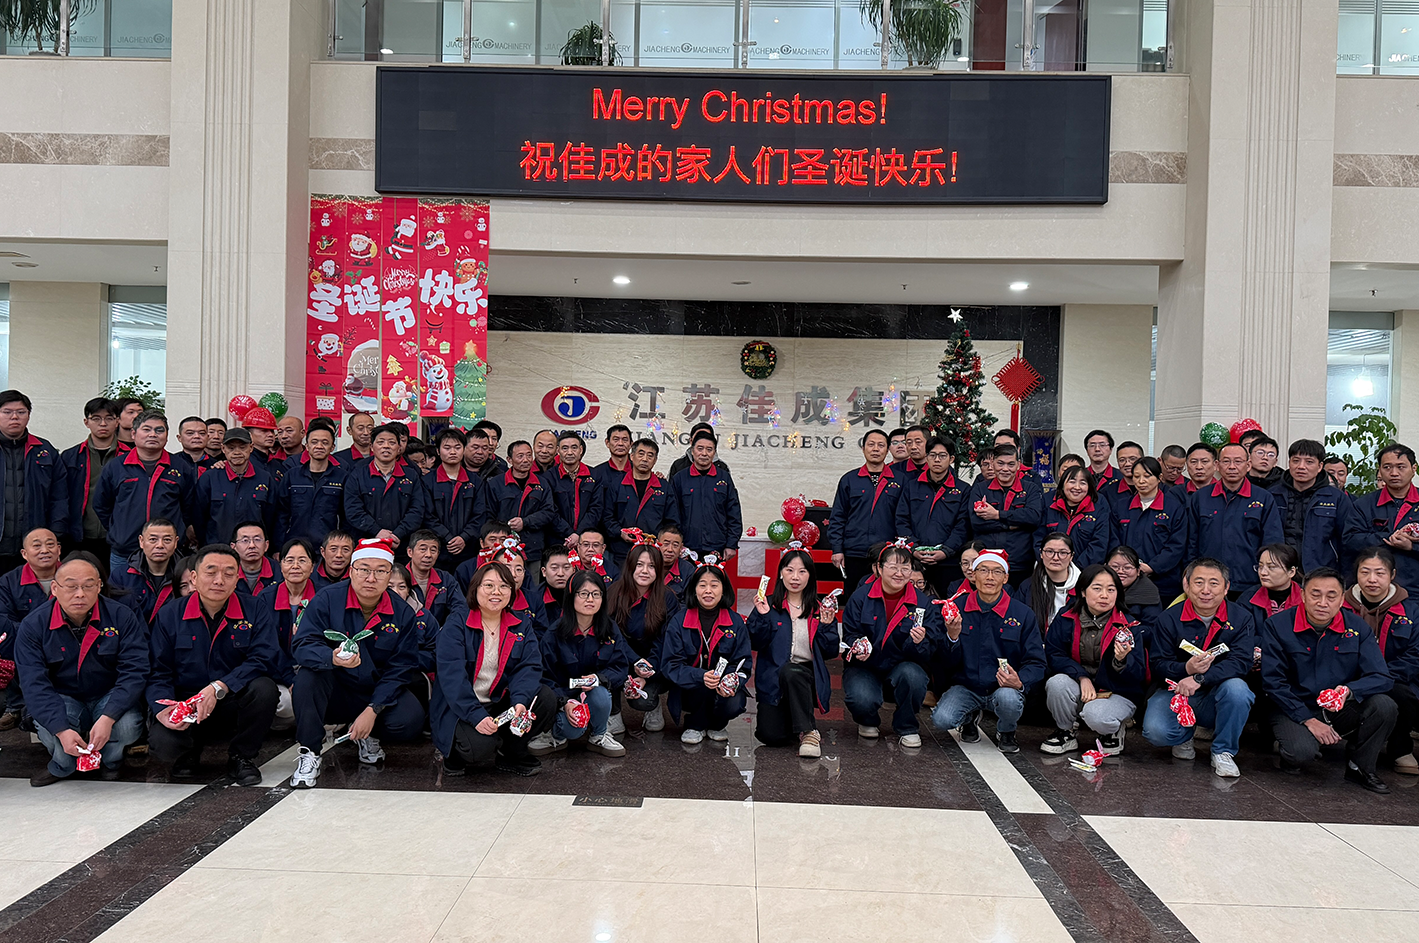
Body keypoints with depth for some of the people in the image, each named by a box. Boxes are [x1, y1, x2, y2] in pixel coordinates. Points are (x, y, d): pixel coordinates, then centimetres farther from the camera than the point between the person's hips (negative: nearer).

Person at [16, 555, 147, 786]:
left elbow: (134, 671, -16)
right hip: (62, 702, 1)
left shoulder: (121, 617, -11)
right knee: (46, 726, -32)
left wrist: (107, 718, -31)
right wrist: (62, 730, -31)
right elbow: (34, 684, -16)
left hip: (110, 699, -1)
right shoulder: (33, 626, -9)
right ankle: (63, 765, 5)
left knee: (127, 726, -31)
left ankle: (109, 760, 7)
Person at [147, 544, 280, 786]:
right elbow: (158, 673, 1)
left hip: (235, 705, 0)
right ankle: (188, 753, 12)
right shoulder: (169, 616, 3)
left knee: (263, 687, -32)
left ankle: (241, 757, -5)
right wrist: (162, 709, -19)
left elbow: (266, 660, -15)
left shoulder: (255, 612, -2)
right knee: (162, 745, -30)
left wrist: (219, 687, -27)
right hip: (186, 704, 0)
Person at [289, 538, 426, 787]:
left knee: (410, 720, -27)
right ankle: (309, 752, -18)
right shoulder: (327, 600, -10)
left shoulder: (403, 614, -5)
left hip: (378, 694, 1)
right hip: (333, 693, -1)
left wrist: (372, 710, -18)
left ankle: (368, 735, 10)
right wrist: (333, 658, -44)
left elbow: (402, 669, -7)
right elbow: (302, 645, -21)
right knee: (309, 671, -32)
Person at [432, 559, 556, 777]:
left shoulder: (522, 626, 7)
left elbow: (529, 667, -5)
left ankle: (511, 752, 1)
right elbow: (452, 676, -18)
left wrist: (520, 702, -27)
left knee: (546, 698, -19)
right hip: (461, 708, -4)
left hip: (502, 703, 5)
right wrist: (476, 715, -30)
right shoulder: (456, 626, -6)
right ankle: (456, 754, 6)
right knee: (480, 747, -32)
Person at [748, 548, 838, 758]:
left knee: (790, 672, -38)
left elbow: (830, 652, 6)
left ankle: (808, 732, -23)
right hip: (773, 678, 0)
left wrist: (826, 625, -8)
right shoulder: (769, 605, 5)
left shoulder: (820, 609, 9)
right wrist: (762, 617, -14)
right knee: (771, 736, -19)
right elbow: (757, 644, -2)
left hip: (808, 676, 0)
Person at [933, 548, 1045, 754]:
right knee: (941, 719, -27)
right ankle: (970, 718, 13)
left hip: (1002, 688, -1)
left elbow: (1036, 663, -2)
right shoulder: (957, 609, 0)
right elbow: (946, 664, 0)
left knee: (1008, 698, -36)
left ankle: (1006, 733, 3)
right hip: (965, 688, 1)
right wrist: (952, 637, -21)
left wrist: (1019, 682, -24)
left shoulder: (1023, 614, -2)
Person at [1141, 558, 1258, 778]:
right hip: (1176, 693, 0)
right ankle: (1184, 737, 13)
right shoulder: (1169, 619, -4)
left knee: (1237, 688, -34)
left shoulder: (1241, 618, -3)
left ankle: (1223, 752, -9)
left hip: (1217, 698, 0)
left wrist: (1199, 678, -32)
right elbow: (1157, 666, -6)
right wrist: (1186, 669, -29)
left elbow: (1240, 662, -17)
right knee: (1155, 731, -28)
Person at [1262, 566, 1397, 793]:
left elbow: (1382, 678, -9)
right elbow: (1273, 681, -10)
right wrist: (1308, 720, -18)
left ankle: (1360, 768, 0)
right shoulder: (1277, 626, -9)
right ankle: (1291, 756, 8)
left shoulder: (1358, 628, -2)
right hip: (1293, 710, -3)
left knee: (1384, 706, -24)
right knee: (1302, 750, -32)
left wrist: (1349, 690, -31)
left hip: (1341, 711, 3)